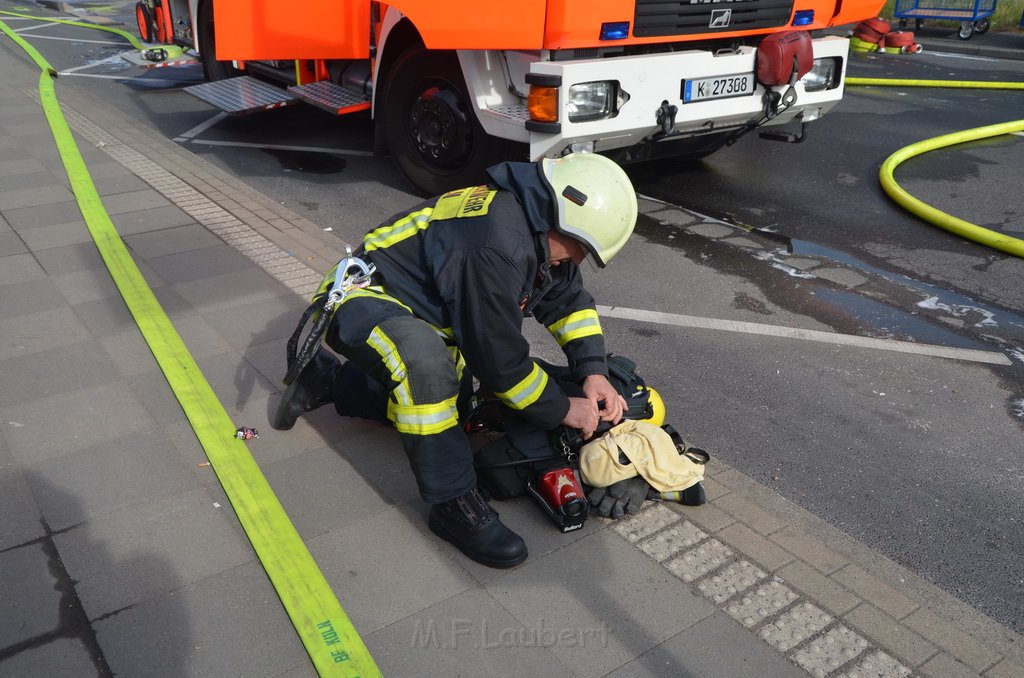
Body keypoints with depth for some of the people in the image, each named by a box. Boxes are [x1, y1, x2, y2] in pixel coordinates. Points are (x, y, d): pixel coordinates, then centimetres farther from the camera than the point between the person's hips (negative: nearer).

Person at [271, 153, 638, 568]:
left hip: (416, 314, 11)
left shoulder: (540, 230, -3)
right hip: (364, 300, -10)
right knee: (426, 364, -39)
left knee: (450, 402, 20)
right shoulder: (497, 247, -34)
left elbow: (569, 300, 7)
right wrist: (561, 411, -15)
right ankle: (453, 504, -23)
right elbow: (498, 358, -28)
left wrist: (593, 371, -7)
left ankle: (329, 380, 29)